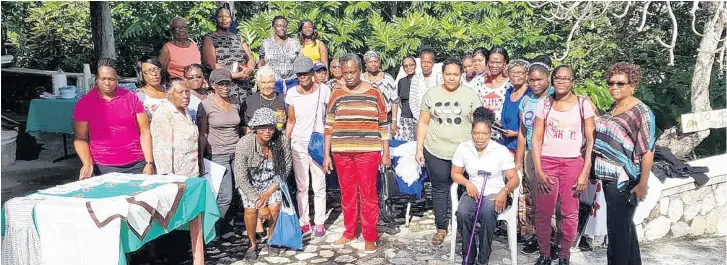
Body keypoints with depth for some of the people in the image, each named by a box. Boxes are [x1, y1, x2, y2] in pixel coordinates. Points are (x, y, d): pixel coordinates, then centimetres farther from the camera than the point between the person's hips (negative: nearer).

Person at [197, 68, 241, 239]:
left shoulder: (235, 104, 10)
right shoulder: (206, 105, -5)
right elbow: (202, 134, -5)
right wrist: (200, 159, -7)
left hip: (236, 153, 5)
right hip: (217, 155, -5)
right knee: (225, 197, -7)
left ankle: (228, 227, 18)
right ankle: (223, 231, 14)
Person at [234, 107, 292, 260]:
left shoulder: (282, 140, -25)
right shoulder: (244, 144, -31)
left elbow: (286, 168, -10)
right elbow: (242, 179, -24)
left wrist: (269, 192, -15)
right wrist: (259, 205, -23)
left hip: (272, 180, 2)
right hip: (249, 181, -1)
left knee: (274, 208, -15)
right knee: (251, 209, -18)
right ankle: (252, 244, 9)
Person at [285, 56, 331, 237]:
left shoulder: (323, 90, -5)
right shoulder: (292, 94, 1)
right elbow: (291, 122, 9)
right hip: (298, 144, 2)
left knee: (319, 186, 3)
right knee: (301, 186, 8)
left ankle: (319, 222, 15)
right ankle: (304, 222, 19)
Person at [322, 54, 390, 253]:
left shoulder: (374, 93, 1)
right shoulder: (336, 95, 5)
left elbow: (383, 125, 3)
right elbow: (329, 126, 7)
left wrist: (386, 153, 1)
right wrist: (326, 154, 3)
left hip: (368, 151, -2)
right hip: (342, 152, 2)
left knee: (368, 194, 1)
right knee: (347, 193, 11)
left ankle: (370, 237, 11)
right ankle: (349, 232, 26)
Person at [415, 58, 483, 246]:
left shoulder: (470, 94, 1)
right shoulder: (431, 94, 5)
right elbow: (423, 123, 7)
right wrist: (419, 148, 3)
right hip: (436, 152, 2)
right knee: (439, 189, 9)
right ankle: (441, 228, 22)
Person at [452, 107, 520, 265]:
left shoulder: (501, 151, -7)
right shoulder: (463, 148, -1)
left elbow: (514, 178, -6)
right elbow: (455, 173, 9)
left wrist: (504, 191, -28)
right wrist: (468, 183, -12)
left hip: (495, 194, -2)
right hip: (473, 192, 2)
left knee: (487, 213, -36)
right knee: (462, 213, -31)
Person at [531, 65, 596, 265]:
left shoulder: (583, 104, 1)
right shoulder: (544, 105, 5)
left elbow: (591, 140, 1)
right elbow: (536, 139, 4)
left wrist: (585, 173, -5)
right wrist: (538, 171, -5)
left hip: (573, 163, -1)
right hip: (547, 162, 1)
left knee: (570, 213, 0)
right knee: (542, 213, 0)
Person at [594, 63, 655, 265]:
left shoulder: (640, 112, -13)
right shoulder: (613, 108, 10)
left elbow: (647, 151, -17)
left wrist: (643, 184, -19)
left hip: (625, 180, -8)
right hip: (610, 177, 8)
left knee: (618, 228, 1)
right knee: (625, 225, 19)